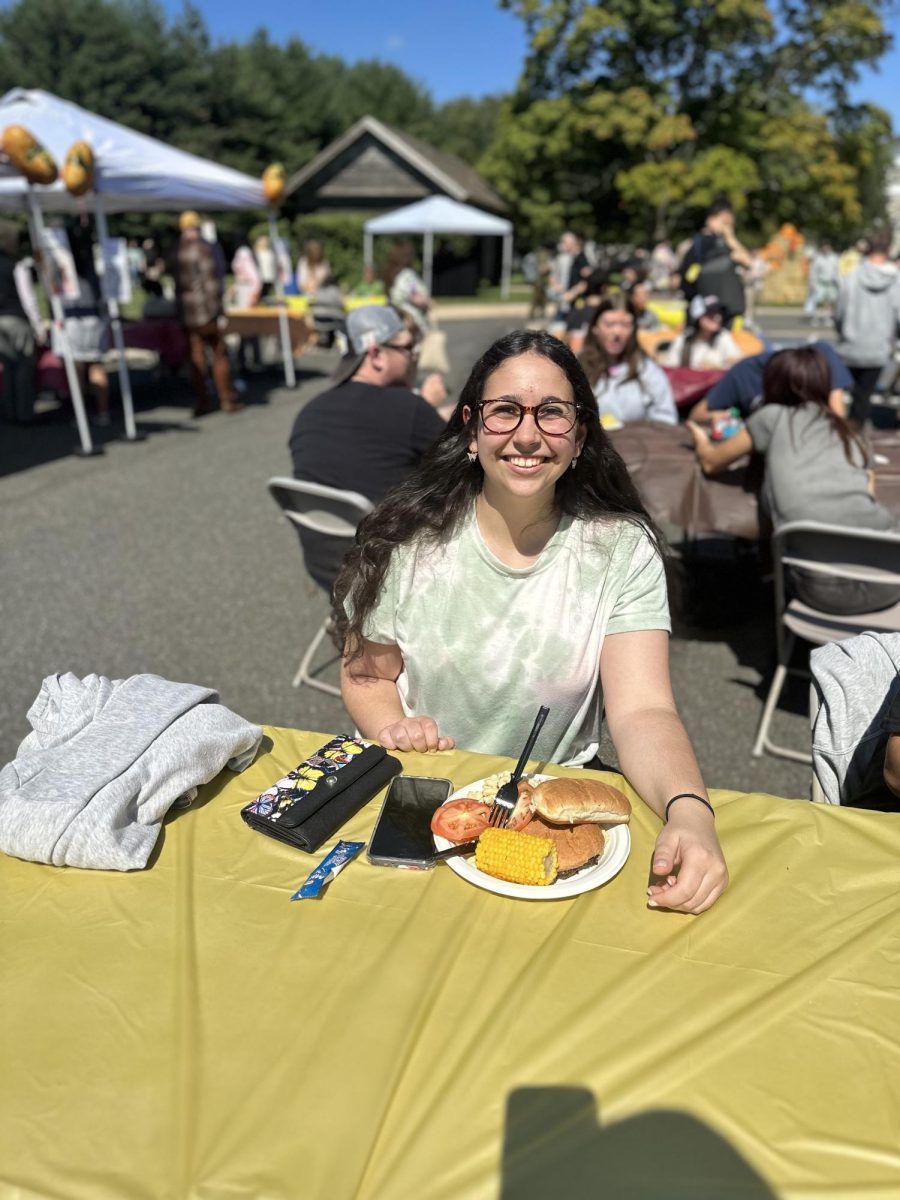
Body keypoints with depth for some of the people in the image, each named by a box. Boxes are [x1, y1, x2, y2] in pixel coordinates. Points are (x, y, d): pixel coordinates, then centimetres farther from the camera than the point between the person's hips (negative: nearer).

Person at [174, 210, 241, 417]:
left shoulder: (174, 249, 6)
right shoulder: (202, 247, -9)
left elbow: (172, 281, 8)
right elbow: (211, 281, -13)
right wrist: (219, 310, -9)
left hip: (185, 312, 5)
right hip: (206, 308, -5)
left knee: (196, 357, 8)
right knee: (219, 354, 5)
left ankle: (202, 402, 9)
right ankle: (227, 400, 8)